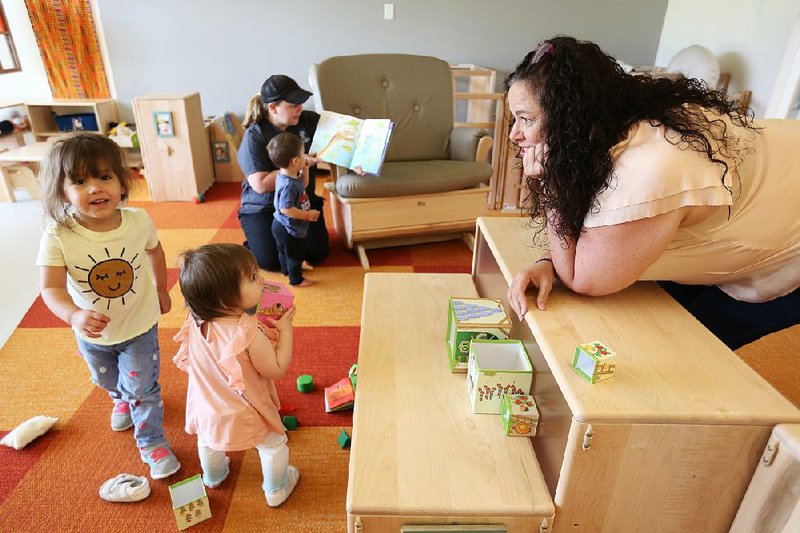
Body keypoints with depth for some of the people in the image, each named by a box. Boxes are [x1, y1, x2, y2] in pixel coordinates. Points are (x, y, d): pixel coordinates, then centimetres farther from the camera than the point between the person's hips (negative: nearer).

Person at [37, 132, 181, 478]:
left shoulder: (138, 221, -22)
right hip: (92, 332, 2)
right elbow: (51, 288, -29)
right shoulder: (58, 236, -27)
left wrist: (161, 291, 11)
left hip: (140, 325, -2)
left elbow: (155, 252, -1)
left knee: (142, 388, 7)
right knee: (107, 381, 30)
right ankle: (121, 400, 65)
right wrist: (74, 315, -50)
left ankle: (151, 442, 31)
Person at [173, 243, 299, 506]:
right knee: (274, 444, 22)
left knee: (208, 441, 35)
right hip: (245, 415, -5)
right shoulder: (249, 335, -38)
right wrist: (285, 330, -18)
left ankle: (213, 476, 64)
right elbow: (277, 370, -25)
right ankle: (276, 490, 44)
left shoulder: (196, 322, -21)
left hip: (207, 409, 6)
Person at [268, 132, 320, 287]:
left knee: (284, 251, 29)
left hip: (282, 226, 10)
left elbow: (303, 186, 16)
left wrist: (305, 170, 3)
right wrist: (308, 215, -26)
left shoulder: (288, 175, -3)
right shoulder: (288, 185, -34)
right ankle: (296, 279, 27)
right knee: (295, 254, 10)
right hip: (289, 229, -10)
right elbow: (286, 209, -33)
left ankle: (286, 270, 50)